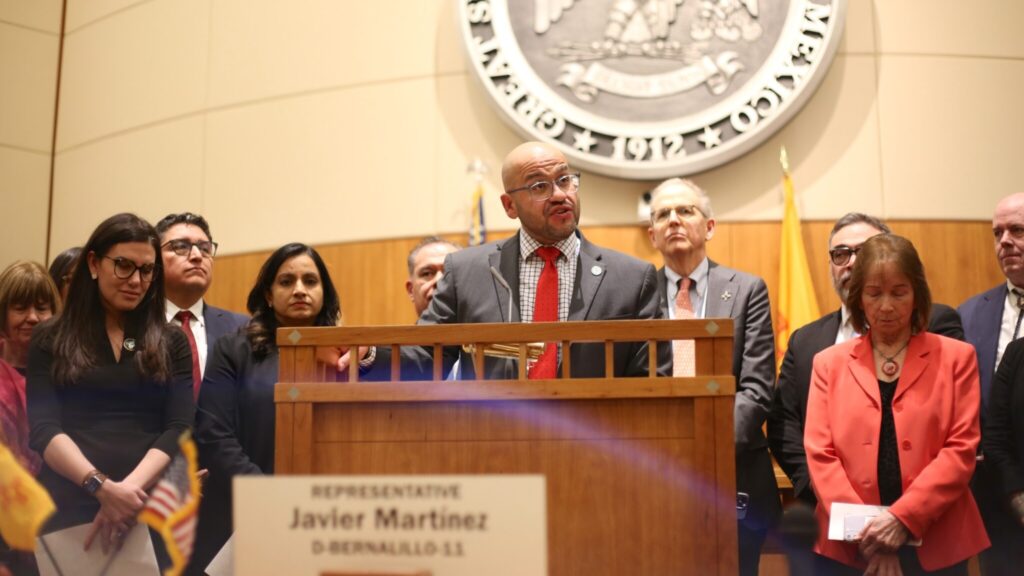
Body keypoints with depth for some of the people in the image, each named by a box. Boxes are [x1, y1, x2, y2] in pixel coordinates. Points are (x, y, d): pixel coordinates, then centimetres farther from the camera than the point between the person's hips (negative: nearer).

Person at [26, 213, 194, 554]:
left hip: (151, 509, 1)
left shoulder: (171, 343, 9)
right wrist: (102, 487, -19)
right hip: (69, 509, 0)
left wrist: (130, 488, -17)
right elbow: (43, 429, -4)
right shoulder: (50, 341, 7)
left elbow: (179, 428, -1)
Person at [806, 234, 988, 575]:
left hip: (936, 547, 0)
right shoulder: (829, 363, 7)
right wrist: (864, 533, -12)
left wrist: (902, 518, -15)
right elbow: (819, 454, -1)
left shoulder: (955, 357, 4)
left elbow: (960, 449, -4)